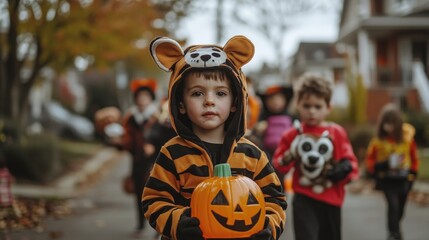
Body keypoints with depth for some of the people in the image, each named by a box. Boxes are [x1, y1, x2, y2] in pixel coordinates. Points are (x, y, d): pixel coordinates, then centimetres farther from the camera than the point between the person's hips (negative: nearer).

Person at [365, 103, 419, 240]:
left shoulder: (407, 137, -4)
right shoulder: (378, 141, -8)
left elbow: (414, 158, 9)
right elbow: (370, 161, 0)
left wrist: (412, 173, 4)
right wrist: (382, 166, -16)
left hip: (403, 179, 2)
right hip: (387, 180, -2)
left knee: (400, 208, 13)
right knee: (393, 205, -18)